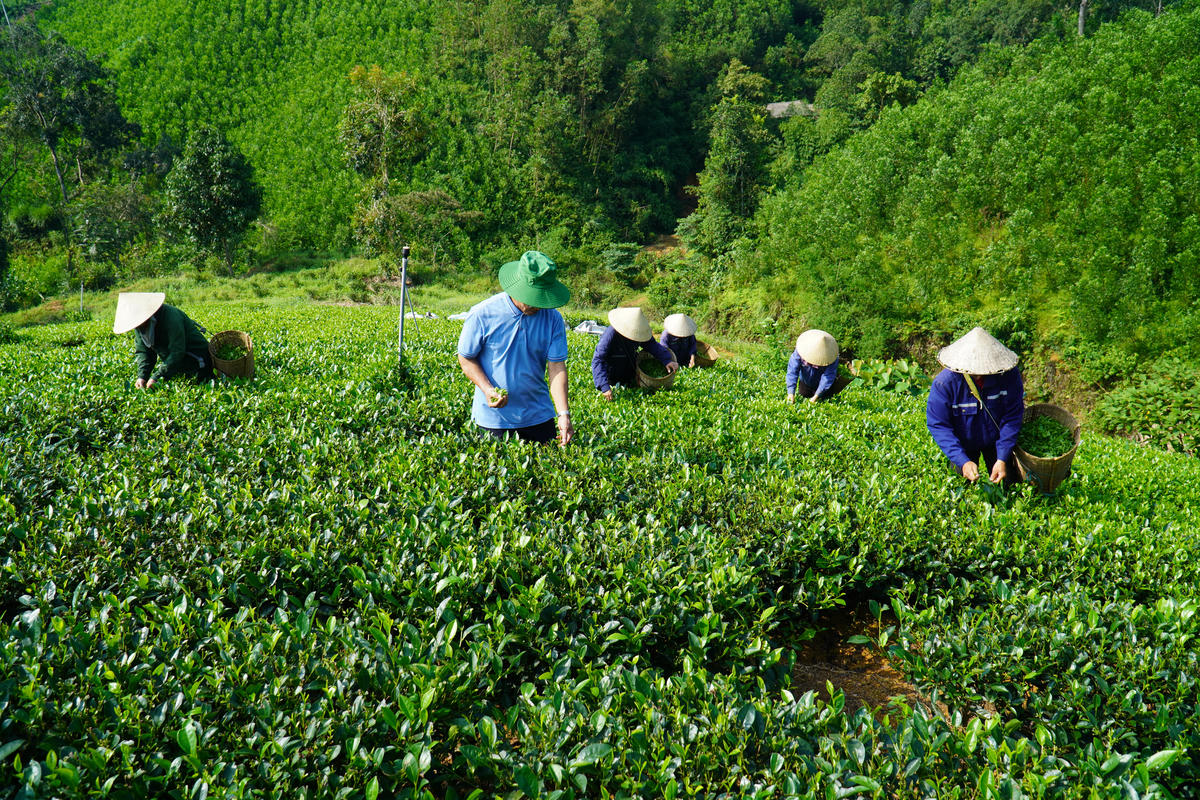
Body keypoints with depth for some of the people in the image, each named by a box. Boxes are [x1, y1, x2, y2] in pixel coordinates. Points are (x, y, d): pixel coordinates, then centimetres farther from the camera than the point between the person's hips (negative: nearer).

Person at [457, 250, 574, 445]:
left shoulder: (552, 317, -7)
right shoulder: (482, 314, -14)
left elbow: (557, 367, -9)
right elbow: (466, 358, -3)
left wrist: (564, 414, -19)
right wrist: (487, 390, -20)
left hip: (538, 414, 3)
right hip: (494, 414, -2)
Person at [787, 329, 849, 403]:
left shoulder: (831, 358, -36)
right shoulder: (799, 352, -34)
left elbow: (828, 377, -35)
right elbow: (792, 371, -35)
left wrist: (817, 395, -42)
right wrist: (791, 392, -42)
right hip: (805, 382, 2)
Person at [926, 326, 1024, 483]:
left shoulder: (1009, 375, -29)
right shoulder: (944, 383, -34)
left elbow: (1012, 417, -20)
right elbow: (938, 425, -29)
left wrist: (1002, 459, -26)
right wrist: (963, 461, -38)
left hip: (996, 440, 2)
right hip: (963, 444, -1)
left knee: (1009, 481, 17)